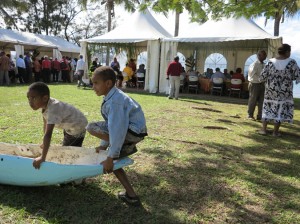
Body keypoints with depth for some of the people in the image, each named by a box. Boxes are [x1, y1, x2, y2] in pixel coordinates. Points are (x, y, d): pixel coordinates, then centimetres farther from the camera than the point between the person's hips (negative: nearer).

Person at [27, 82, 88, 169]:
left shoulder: (53, 109, -41)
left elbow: (48, 134, -48)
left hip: (77, 127, -9)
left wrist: (42, 158, -51)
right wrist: (45, 143, 6)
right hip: (68, 126, 9)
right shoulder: (45, 104, -14)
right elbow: (46, 124, 0)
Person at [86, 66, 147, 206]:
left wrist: (110, 158, -21)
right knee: (112, 160, 17)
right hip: (135, 133, 10)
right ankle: (130, 195, 17)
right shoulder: (112, 97, 8)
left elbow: (116, 130, -27)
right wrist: (104, 145, 20)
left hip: (133, 132, -10)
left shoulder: (114, 102, -22)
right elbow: (110, 124, 16)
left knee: (91, 127, -14)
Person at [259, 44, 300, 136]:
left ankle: (263, 129, 10)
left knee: (268, 108, 14)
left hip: (271, 90, 2)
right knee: (281, 109, 9)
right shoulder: (291, 62, -13)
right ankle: (275, 131, 9)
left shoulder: (271, 62, -8)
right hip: (284, 91, -2)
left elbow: (262, 76, -6)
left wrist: (261, 79, 16)